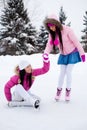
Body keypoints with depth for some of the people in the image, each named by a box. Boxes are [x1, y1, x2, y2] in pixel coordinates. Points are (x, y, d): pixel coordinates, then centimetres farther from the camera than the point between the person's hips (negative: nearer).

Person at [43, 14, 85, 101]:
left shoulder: (67, 30, -26)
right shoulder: (52, 34, -9)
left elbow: (76, 41, -21)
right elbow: (49, 45, -11)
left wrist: (82, 53, -19)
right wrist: (45, 54, -29)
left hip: (72, 53, -4)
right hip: (63, 55, 4)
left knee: (68, 72, -6)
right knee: (62, 73, 5)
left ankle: (68, 91, 11)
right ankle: (59, 90, 19)